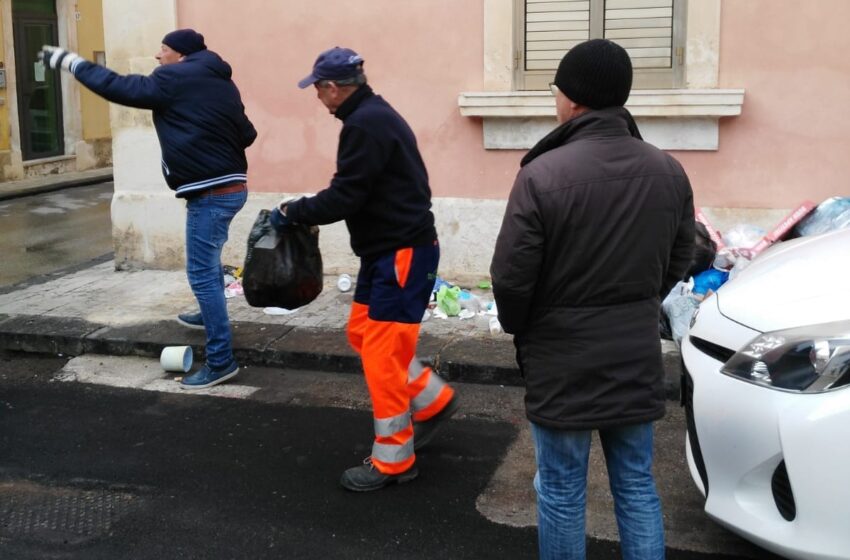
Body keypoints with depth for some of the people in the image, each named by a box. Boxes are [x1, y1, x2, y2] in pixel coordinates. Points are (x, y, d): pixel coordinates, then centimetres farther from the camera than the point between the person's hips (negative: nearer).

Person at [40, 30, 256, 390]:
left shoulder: (175, 79, -10)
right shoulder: (222, 82, 14)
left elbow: (118, 87, -7)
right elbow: (246, 134, 14)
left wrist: (70, 61, 3)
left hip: (210, 193, -9)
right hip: (230, 186, 9)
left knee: (201, 273, -6)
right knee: (208, 261, 29)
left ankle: (221, 360, -6)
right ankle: (210, 316, 50)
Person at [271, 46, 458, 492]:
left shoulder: (365, 125, -19)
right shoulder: (374, 115, 13)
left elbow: (345, 196, -22)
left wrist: (293, 212, -7)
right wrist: (306, 210, 10)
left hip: (403, 252, -11)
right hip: (387, 248, 11)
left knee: (382, 354, -4)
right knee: (363, 333, 18)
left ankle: (393, 459, 9)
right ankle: (434, 401, 29)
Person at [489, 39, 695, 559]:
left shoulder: (543, 174, -18)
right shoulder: (669, 171, 1)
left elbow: (511, 277, -15)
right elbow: (679, 261, 11)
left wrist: (520, 329, 5)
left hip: (563, 359, -5)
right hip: (637, 356, 5)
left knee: (561, 490, 9)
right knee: (637, 485, 17)